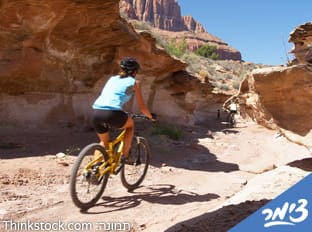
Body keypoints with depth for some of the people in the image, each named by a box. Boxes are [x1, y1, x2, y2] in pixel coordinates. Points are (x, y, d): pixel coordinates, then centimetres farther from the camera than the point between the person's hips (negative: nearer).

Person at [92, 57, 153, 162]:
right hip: (112, 113, -5)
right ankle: (125, 155, 22)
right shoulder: (134, 82, 14)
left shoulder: (112, 78, 28)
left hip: (96, 112, 5)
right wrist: (150, 116, 35)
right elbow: (142, 107, 16)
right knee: (130, 124, 28)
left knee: (104, 143, 29)